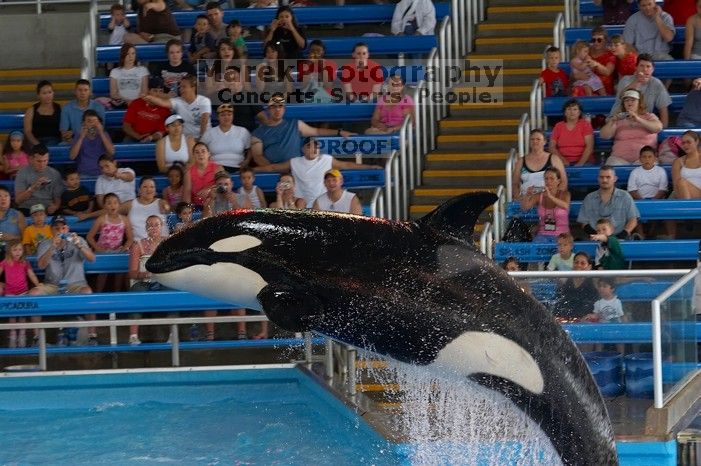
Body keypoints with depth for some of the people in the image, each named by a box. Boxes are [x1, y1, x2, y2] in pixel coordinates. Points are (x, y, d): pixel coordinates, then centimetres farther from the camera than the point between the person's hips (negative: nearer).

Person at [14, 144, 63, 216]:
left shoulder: (54, 174, 8)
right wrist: (33, 188, -21)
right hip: (28, 209, -2)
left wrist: (55, 206, -14)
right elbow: (18, 200, -6)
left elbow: (58, 198, 11)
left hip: (48, 210, 2)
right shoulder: (22, 173, 1)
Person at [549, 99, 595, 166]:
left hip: (584, 162, -2)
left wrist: (580, 163, -17)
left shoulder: (585, 124, 6)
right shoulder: (558, 126, 13)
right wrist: (562, 160, -9)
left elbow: (589, 147, -4)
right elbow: (552, 147, 8)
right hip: (563, 164, 2)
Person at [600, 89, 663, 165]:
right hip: (621, 158, 2)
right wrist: (612, 122, -10)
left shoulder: (649, 116, 13)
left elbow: (658, 127, -9)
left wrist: (638, 120, -19)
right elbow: (604, 136, 8)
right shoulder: (619, 119, 18)